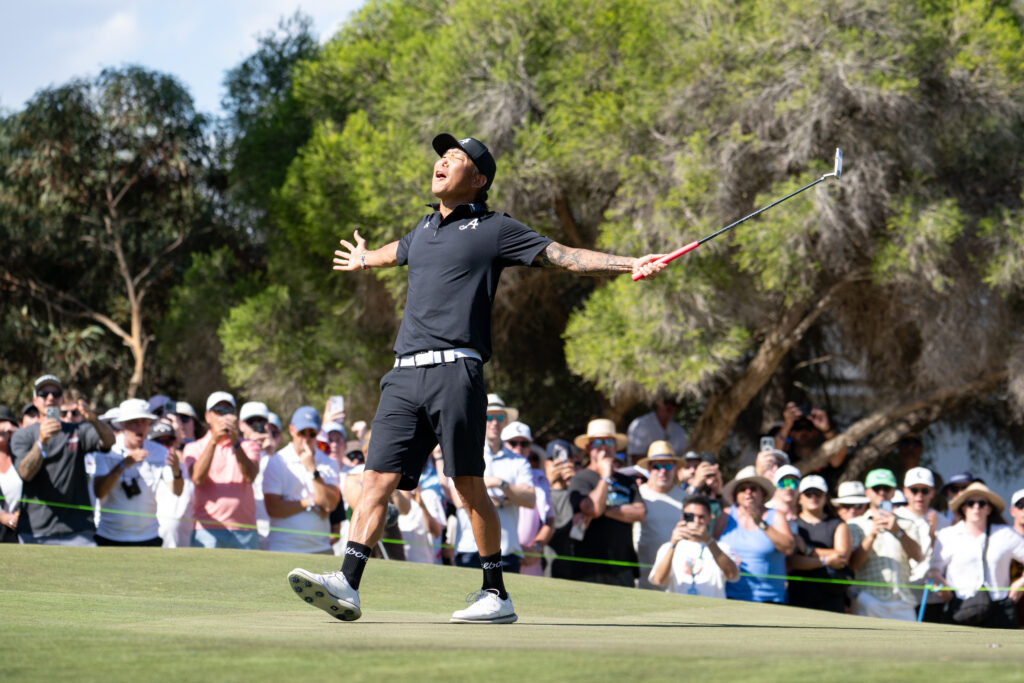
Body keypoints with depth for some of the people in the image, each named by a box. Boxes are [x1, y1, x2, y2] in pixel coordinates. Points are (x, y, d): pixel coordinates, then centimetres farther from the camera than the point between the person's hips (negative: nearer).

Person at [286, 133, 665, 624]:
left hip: (455, 372, -6)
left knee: (469, 486, -6)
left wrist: (631, 265, -10)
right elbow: (398, 252, 47)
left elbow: (565, 256, 0)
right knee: (378, 477, -4)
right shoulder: (424, 228, 24)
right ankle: (347, 586, -10)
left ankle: (496, 594, 2)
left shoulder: (494, 230, 5)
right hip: (405, 374, 6)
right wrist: (364, 261, 67)